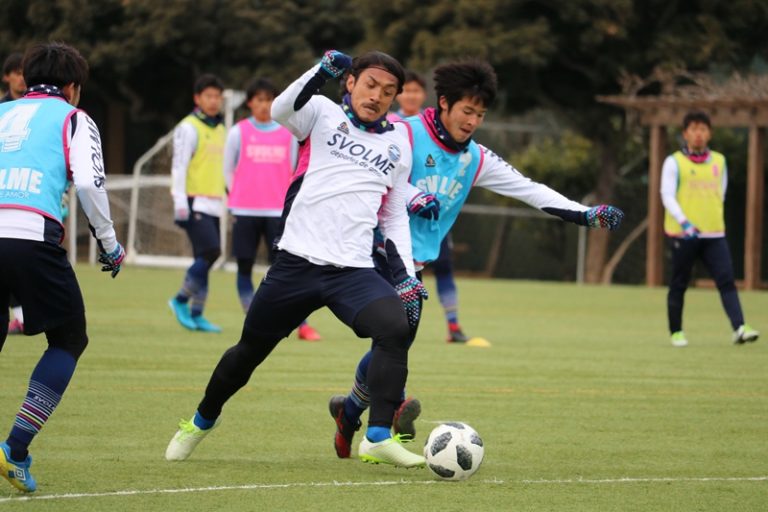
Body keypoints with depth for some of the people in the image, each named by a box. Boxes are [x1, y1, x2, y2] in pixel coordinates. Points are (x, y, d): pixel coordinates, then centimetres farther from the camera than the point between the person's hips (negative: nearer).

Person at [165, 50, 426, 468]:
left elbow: (395, 217, 23)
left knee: (395, 327, -26)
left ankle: (377, 438, -25)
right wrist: (323, 71, -33)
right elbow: (281, 111, -18)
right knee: (251, 349, 10)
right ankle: (202, 421, 37)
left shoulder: (398, 144, 15)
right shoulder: (324, 114, 5)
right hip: (297, 261, -2)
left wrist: (406, 273, 10)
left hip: (354, 271, 2)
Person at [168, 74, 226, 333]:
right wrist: (180, 205, -18)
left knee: (205, 258, 5)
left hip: (213, 205, 8)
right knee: (211, 252, -17)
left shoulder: (220, 130, 17)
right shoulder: (189, 128, -7)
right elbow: (179, 167, -12)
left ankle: (196, 314, 8)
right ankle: (181, 300, -4)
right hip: (195, 203, -8)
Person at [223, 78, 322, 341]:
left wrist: (285, 202, 10)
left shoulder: (288, 133, 7)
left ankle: (302, 325, -8)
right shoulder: (239, 132, 4)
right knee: (245, 267, 2)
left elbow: (291, 172, 14)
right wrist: (240, 199, 12)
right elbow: (228, 170, 12)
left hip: (277, 211, 0)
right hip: (245, 211, 0)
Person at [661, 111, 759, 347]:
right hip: (684, 235, -3)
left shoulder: (719, 161, 13)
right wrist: (684, 222, -22)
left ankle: (739, 328, -21)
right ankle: (676, 332, 18)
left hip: (714, 234, 3)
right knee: (679, 285, 5)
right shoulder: (674, 162, -1)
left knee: (726, 280, -11)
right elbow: (667, 196, -9)